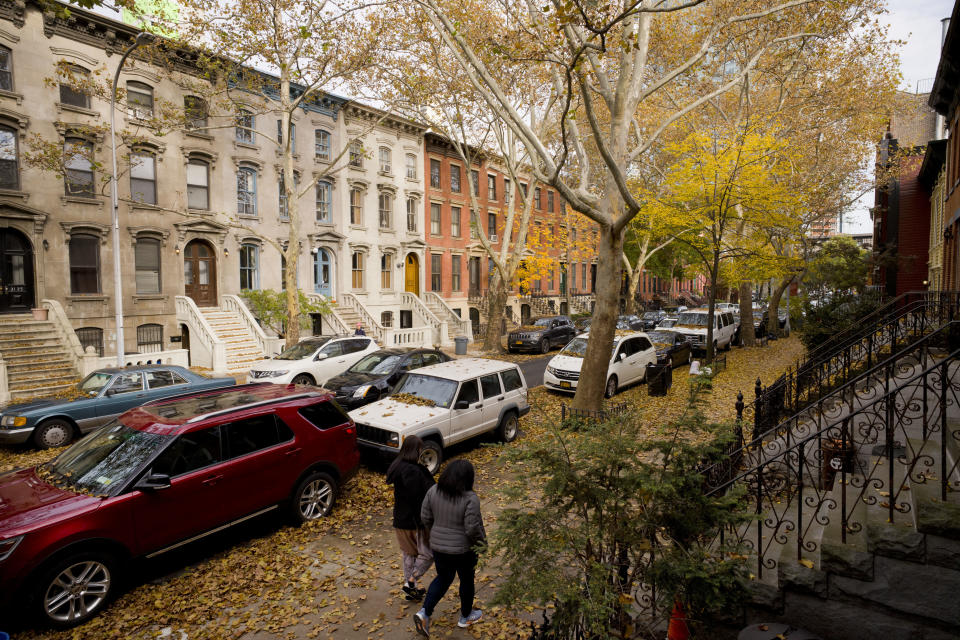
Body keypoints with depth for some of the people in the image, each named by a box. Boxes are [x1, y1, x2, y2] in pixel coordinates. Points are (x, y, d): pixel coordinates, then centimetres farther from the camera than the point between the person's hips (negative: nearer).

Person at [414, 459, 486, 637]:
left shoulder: (434, 491, -10)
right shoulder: (470, 499, -24)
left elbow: (425, 517, -2)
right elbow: (472, 528, -22)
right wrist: (481, 540, -4)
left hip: (438, 546, 4)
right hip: (462, 549, -4)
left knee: (443, 579, 24)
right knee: (467, 580, 20)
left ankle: (424, 613, 12)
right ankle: (465, 616, 38)